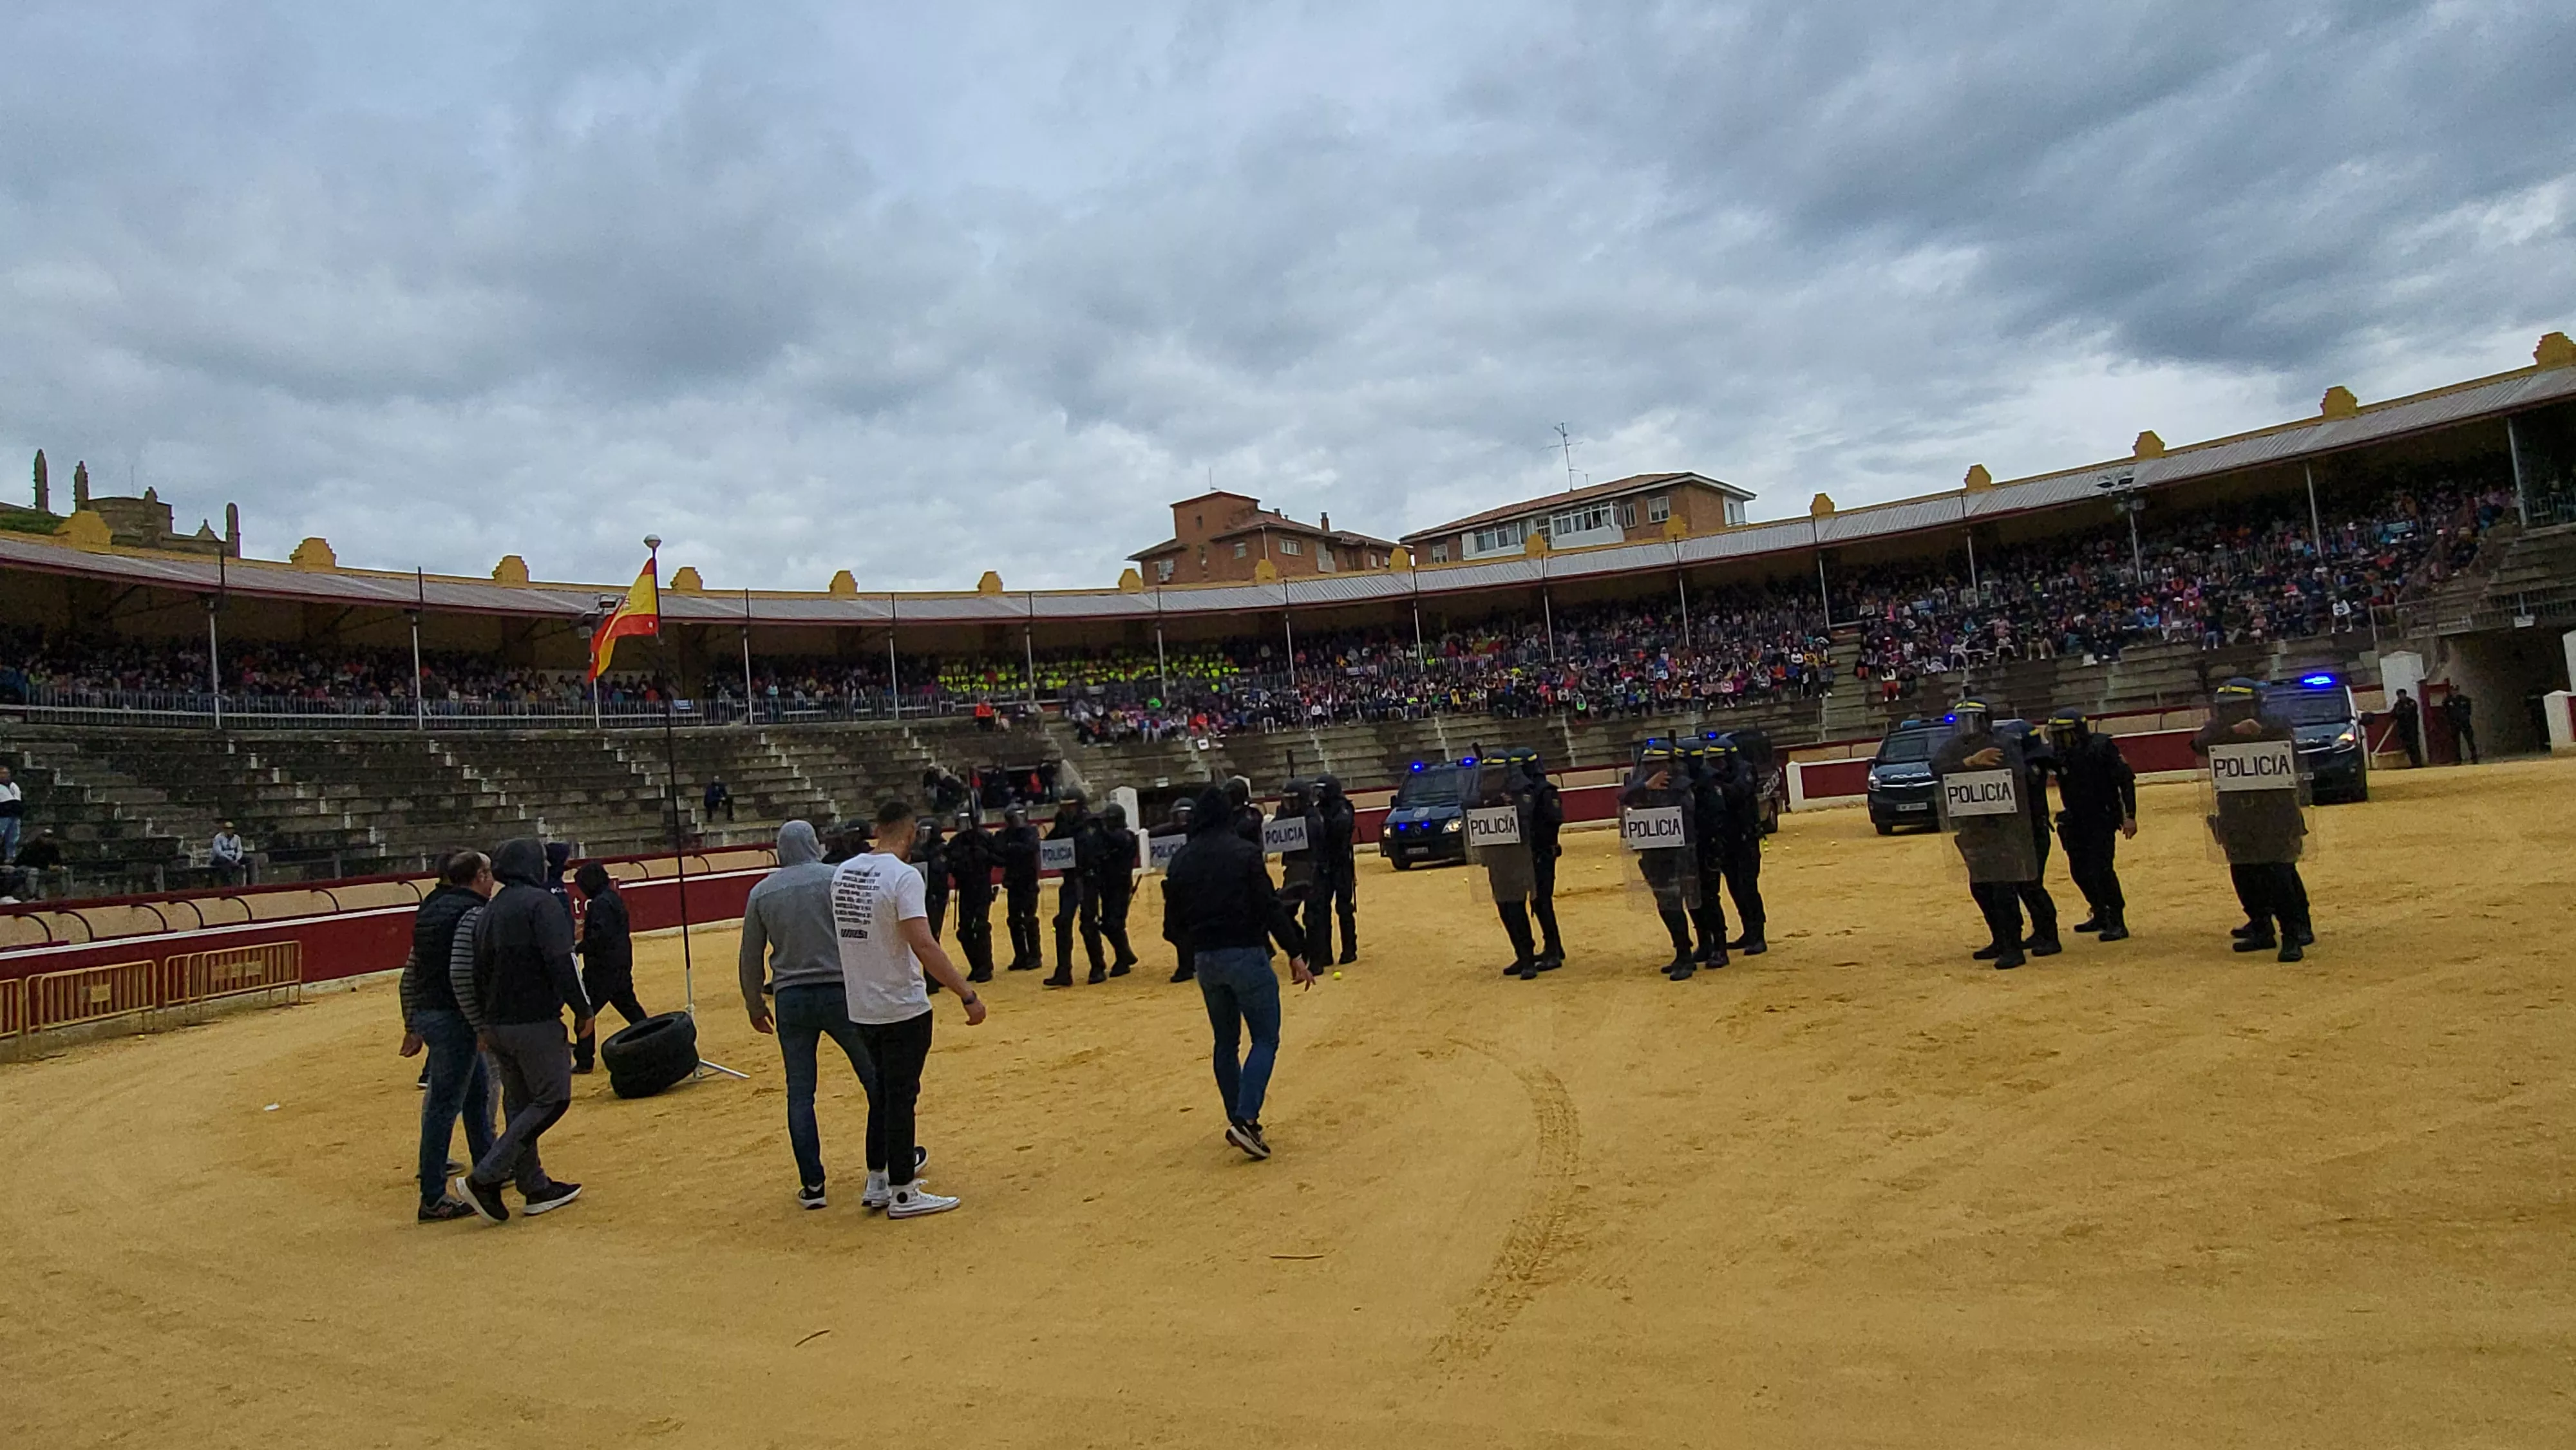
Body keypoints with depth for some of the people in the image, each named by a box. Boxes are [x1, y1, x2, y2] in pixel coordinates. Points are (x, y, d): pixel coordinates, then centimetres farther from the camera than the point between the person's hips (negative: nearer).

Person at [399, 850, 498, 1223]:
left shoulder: (431, 910, 14)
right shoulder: (472, 912, -14)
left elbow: (411, 973, 18)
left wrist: (412, 1027, 23)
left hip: (427, 1014, 9)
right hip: (454, 1017, -9)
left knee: (478, 1089, 21)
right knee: (445, 1106, -3)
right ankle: (433, 1199, 2)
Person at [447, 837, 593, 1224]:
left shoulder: (487, 911, 13)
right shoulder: (539, 902, -12)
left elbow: (475, 972, 18)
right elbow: (560, 962, -20)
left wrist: (484, 1024, 26)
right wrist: (582, 1010, -12)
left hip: (498, 1025, 9)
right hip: (535, 1021, -9)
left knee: (519, 1104, 14)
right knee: (552, 1099, 0)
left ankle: (535, 1187, 20)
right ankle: (485, 1178, -6)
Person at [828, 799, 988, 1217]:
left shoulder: (842, 872, 4)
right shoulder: (903, 875, -18)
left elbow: (841, 932, 14)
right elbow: (923, 945, -25)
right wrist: (968, 995, -23)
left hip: (861, 1007, 7)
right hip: (903, 1009, -7)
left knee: (881, 1095, 20)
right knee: (902, 1098, 3)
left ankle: (877, 1182, 29)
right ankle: (903, 1194, 12)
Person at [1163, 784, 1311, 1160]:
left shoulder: (1181, 861, 6)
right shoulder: (1243, 851, -8)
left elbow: (1173, 924, 10)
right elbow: (1270, 906, -14)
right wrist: (1295, 953, -10)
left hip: (1205, 959, 5)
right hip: (1246, 955, -5)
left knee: (1226, 1042, 17)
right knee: (1265, 1039, 1)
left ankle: (1238, 1121, 22)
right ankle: (1245, 1119, -13)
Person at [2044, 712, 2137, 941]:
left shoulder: (2101, 746, -17)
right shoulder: (2056, 752, -5)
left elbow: (2126, 780, -12)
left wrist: (2130, 815, -14)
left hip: (2103, 818, -6)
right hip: (2075, 820, 6)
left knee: (2101, 870, -14)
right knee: (2079, 870, 12)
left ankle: (2117, 922, -3)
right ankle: (2101, 915, 31)